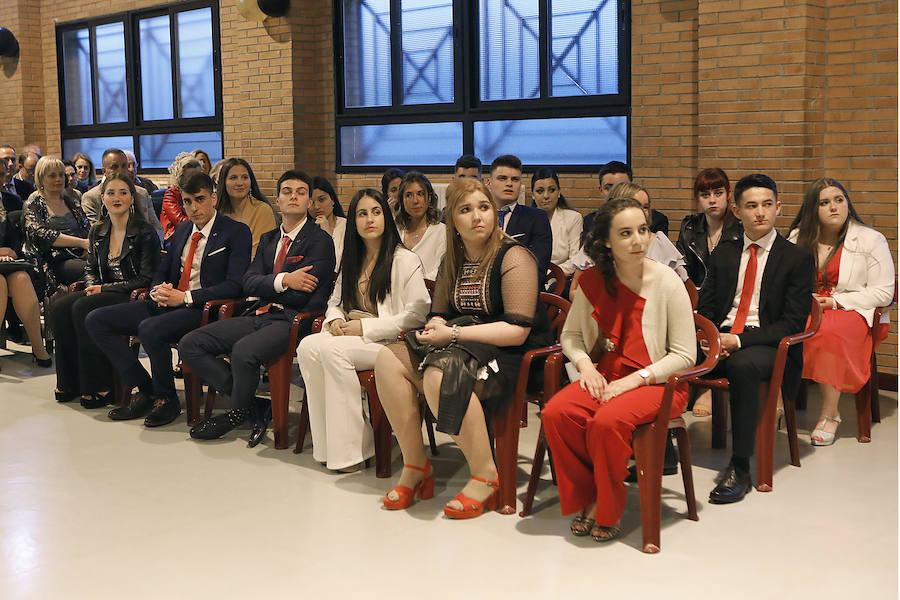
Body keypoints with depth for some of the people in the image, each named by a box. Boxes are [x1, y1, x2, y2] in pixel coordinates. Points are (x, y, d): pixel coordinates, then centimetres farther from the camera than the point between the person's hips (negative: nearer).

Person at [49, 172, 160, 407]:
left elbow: (146, 279, -11)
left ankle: (98, 387, -21)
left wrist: (105, 288, -14)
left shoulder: (145, 233, -8)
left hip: (132, 298, -6)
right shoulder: (98, 232, 13)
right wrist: (93, 286, -3)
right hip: (103, 292, 7)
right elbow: (90, 268, 21)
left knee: (83, 308, -30)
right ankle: (70, 382, -10)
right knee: (59, 307, -20)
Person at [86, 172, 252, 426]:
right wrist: (158, 290, -2)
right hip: (166, 305, 8)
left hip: (203, 309, -8)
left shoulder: (236, 232, -4)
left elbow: (235, 285, -14)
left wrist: (185, 298, -19)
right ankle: (143, 391, -1)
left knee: (149, 329, -35)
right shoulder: (182, 230, 19)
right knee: (96, 320, -3)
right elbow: (161, 272, 24)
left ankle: (166, 400, -10)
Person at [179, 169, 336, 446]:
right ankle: (251, 406, -7)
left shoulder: (320, 240, -3)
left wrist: (266, 285, 2)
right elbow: (248, 283, 6)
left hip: (290, 321, -8)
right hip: (258, 316, 8)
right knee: (189, 344, -7)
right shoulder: (268, 239, 20)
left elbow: (303, 296, -12)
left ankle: (238, 412, -4)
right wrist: (283, 280, -13)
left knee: (243, 351, -35)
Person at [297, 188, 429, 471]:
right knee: (307, 347, -23)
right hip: (351, 336, 7)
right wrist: (335, 320, 0)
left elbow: (417, 315, -13)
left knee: (332, 350, -31)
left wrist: (365, 327, -16)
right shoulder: (351, 262, 18)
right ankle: (328, 444, -20)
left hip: (389, 342, -6)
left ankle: (349, 448, -23)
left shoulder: (405, 260, -5)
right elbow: (335, 302, 26)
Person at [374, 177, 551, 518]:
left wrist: (454, 334, -20)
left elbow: (517, 332, -18)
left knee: (440, 375, -34)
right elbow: (439, 313, 20)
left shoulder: (513, 257, -11)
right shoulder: (453, 260, 13)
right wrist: (435, 329, -7)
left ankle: (485, 476, -20)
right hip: (465, 347, 8)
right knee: (389, 359, -11)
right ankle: (415, 465, -6)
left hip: (510, 358, -8)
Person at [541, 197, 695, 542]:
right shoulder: (592, 281, 3)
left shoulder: (666, 283, -9)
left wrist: (633, 380, -17)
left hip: (656, 382, -4)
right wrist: (585, 364, -6)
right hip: (605, 376, 4)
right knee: (555, 413, -25)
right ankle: (588, 499, -2)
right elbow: (570, 335, 15)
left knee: (607, 422, -33)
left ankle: (607, 510, -5)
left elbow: (685, 355, -8)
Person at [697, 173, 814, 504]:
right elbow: (705, 308, 15)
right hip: (720, 338, 4)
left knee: (742, 365, -38)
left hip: (766, 344, -4)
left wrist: (738, 341, -17)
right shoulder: (723, 253, 16)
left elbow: (793, 323, -6)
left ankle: (739, 468, -31)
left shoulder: (798, 258, 2)